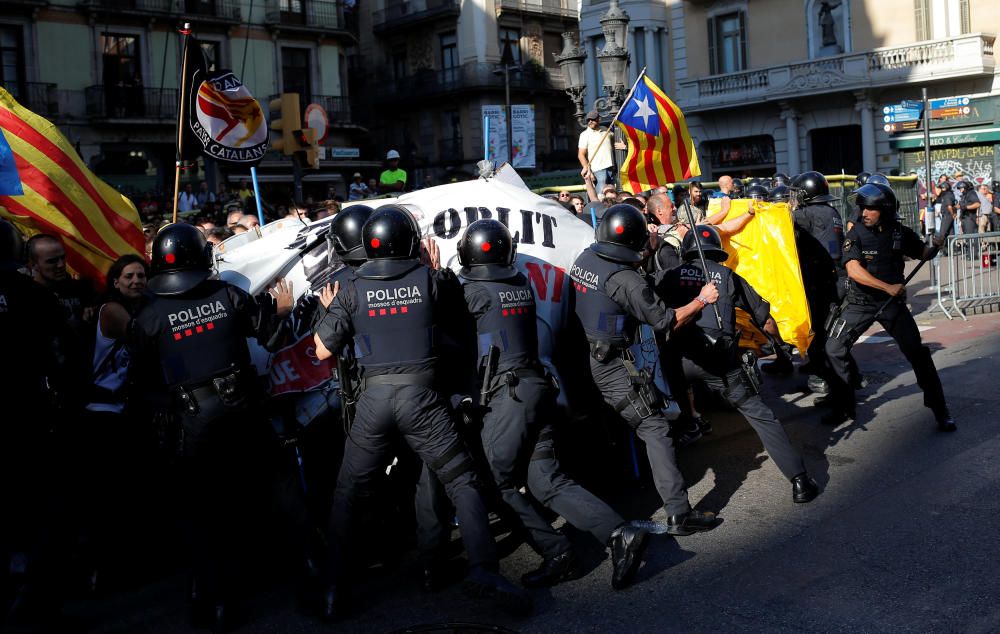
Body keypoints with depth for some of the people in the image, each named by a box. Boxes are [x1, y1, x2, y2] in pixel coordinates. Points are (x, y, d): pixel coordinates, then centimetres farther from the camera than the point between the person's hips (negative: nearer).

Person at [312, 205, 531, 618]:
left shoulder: (352, 289, 2)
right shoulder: (432, 279, 0)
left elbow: (324, 351, 4)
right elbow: (457, 325, 16)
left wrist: (329, 310, 22)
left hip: (374, 396, 1)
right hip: (421, 394, -1)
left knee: (348, 491, 14)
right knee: (461, 480, 9)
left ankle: (335, 589, 13)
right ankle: (483, 568, -4)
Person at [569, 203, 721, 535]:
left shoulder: (584, 258, 0)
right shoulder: (625, 280, -22)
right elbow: (666, 322, -17)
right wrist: (702, 300, -2)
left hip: (582, 355, 8)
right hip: (613, 366, -8)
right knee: (656, 431, -5)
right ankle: (678, 513, -6)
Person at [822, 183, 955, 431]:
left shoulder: (901, 232, -4)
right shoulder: (856, 234, -11)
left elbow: (922, 253, 11)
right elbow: (854, 270, -21)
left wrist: (935, 247, -11)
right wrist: (888, 287, -24)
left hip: (893, 303, 0)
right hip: (861, 303, 0)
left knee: (917, 352, -3)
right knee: (834, 349, -6)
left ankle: (939, 408, 12)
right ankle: (843, 407, 10)